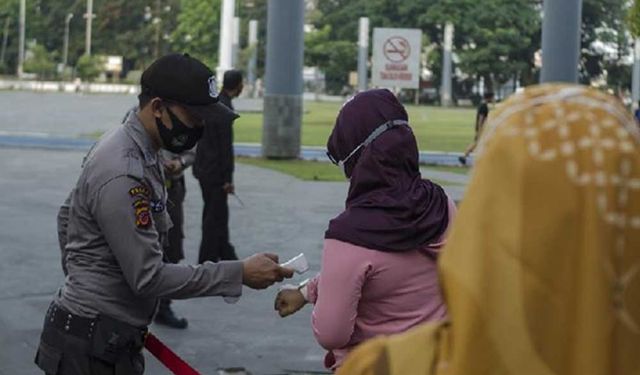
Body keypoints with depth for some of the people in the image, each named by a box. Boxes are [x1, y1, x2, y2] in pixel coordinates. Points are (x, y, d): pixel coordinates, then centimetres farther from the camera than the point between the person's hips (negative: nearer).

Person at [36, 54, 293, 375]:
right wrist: (239, 273, -21)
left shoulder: (129, 148, 8)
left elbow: (67, 215, 21)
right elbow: (149, 277, -24)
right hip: (93, 348, -10)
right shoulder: (123, 174, -24)